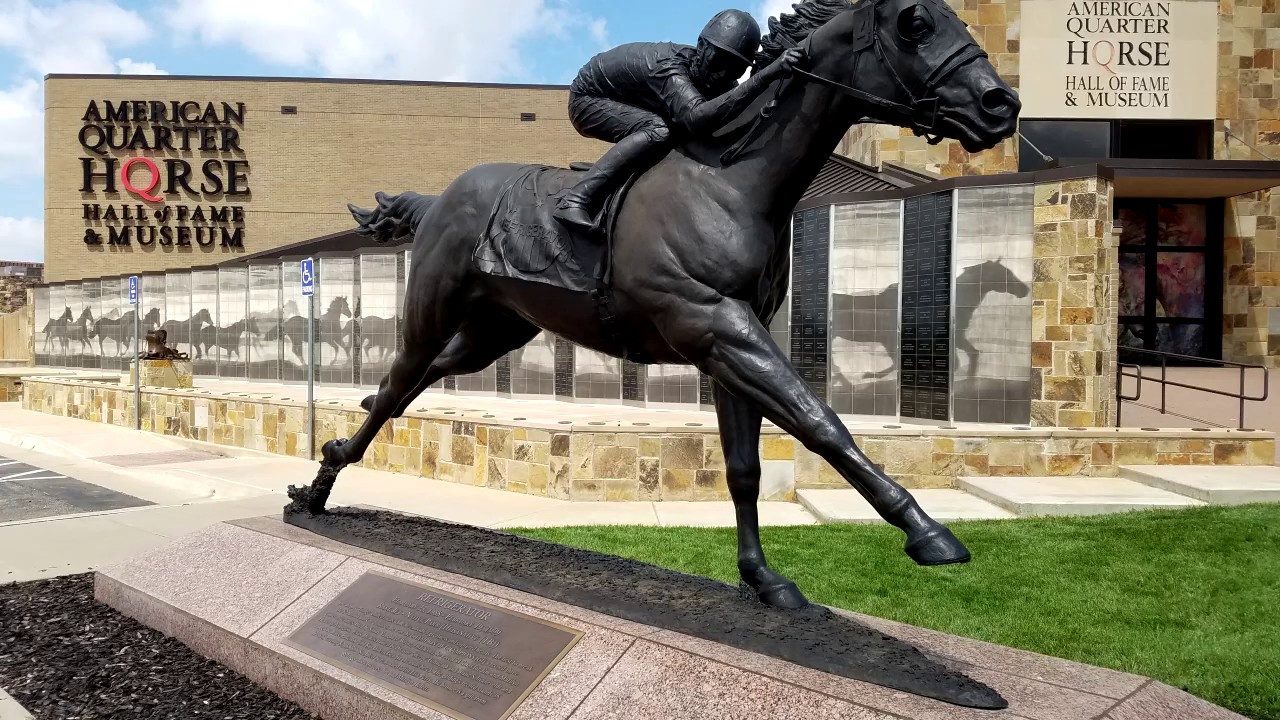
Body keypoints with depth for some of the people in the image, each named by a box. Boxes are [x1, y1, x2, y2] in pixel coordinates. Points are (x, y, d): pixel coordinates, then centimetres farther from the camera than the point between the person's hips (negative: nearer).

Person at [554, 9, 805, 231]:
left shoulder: (711, 79, -11)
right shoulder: (670, 69, -37)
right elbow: (697, 118, -57)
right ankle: (576, 200, -33)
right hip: (588, 100, -8)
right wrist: (765, 77, -61)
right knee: (657, 130, -31)